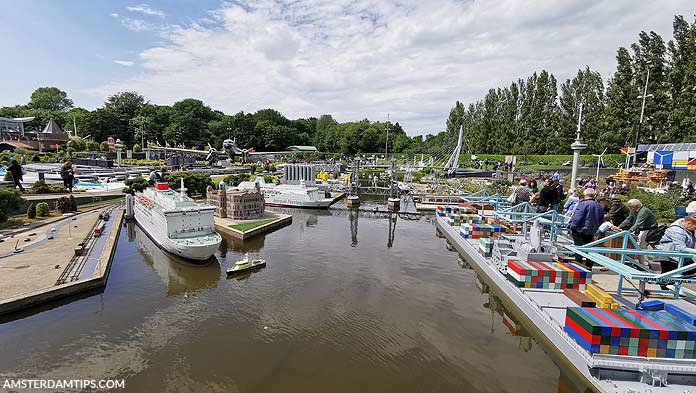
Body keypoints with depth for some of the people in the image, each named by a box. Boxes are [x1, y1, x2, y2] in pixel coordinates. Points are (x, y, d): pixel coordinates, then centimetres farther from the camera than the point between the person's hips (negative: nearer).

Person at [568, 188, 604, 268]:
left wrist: (572, 228, -9)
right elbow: (601, 220, 17)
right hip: (591, 232, 7)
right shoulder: (600, 206, 8)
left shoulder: (583, 204, -14)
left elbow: (577, 217, -16)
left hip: (580, 230, -7)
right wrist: (594, 228, 23)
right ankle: (588, 267, 22)